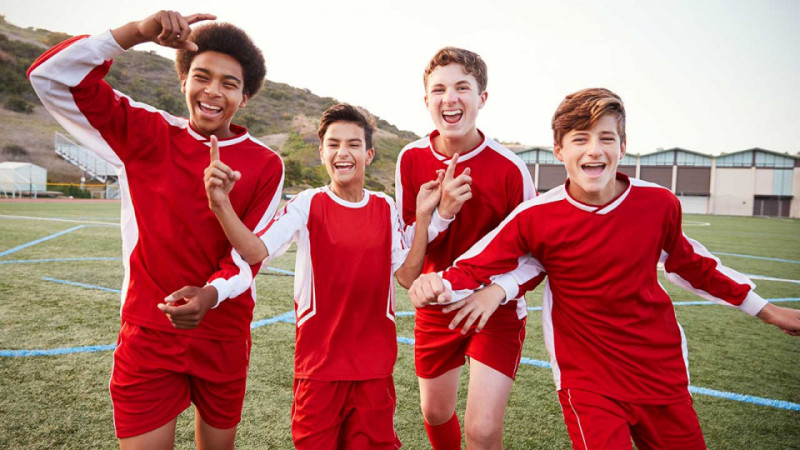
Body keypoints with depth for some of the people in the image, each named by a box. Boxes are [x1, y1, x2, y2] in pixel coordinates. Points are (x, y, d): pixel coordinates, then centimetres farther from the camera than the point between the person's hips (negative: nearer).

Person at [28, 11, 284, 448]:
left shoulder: (265, 165, -4)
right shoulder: (147, 135, -2)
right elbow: (51, 76, -7)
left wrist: (210, 294, -28)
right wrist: (139, 30, -17)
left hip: (224, 341, 1)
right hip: (147, 336, -1)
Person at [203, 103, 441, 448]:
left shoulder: (386, 209, 2)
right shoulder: (307, 205, -6)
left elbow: (408, 276, -3)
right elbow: (255, 252, -20)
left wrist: (423, 215, -11)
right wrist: (221, 205, -36)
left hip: (375, 362, 2)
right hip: (319, 361, -2)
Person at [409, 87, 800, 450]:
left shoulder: (658, 203, -8)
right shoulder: (536, 217, -16)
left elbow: (687, 264, 10)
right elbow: (473, 267, -12)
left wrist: (763, 309, 20)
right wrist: (437, 286, -34)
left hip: (662, 373, 4)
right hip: (588, 384, -3)